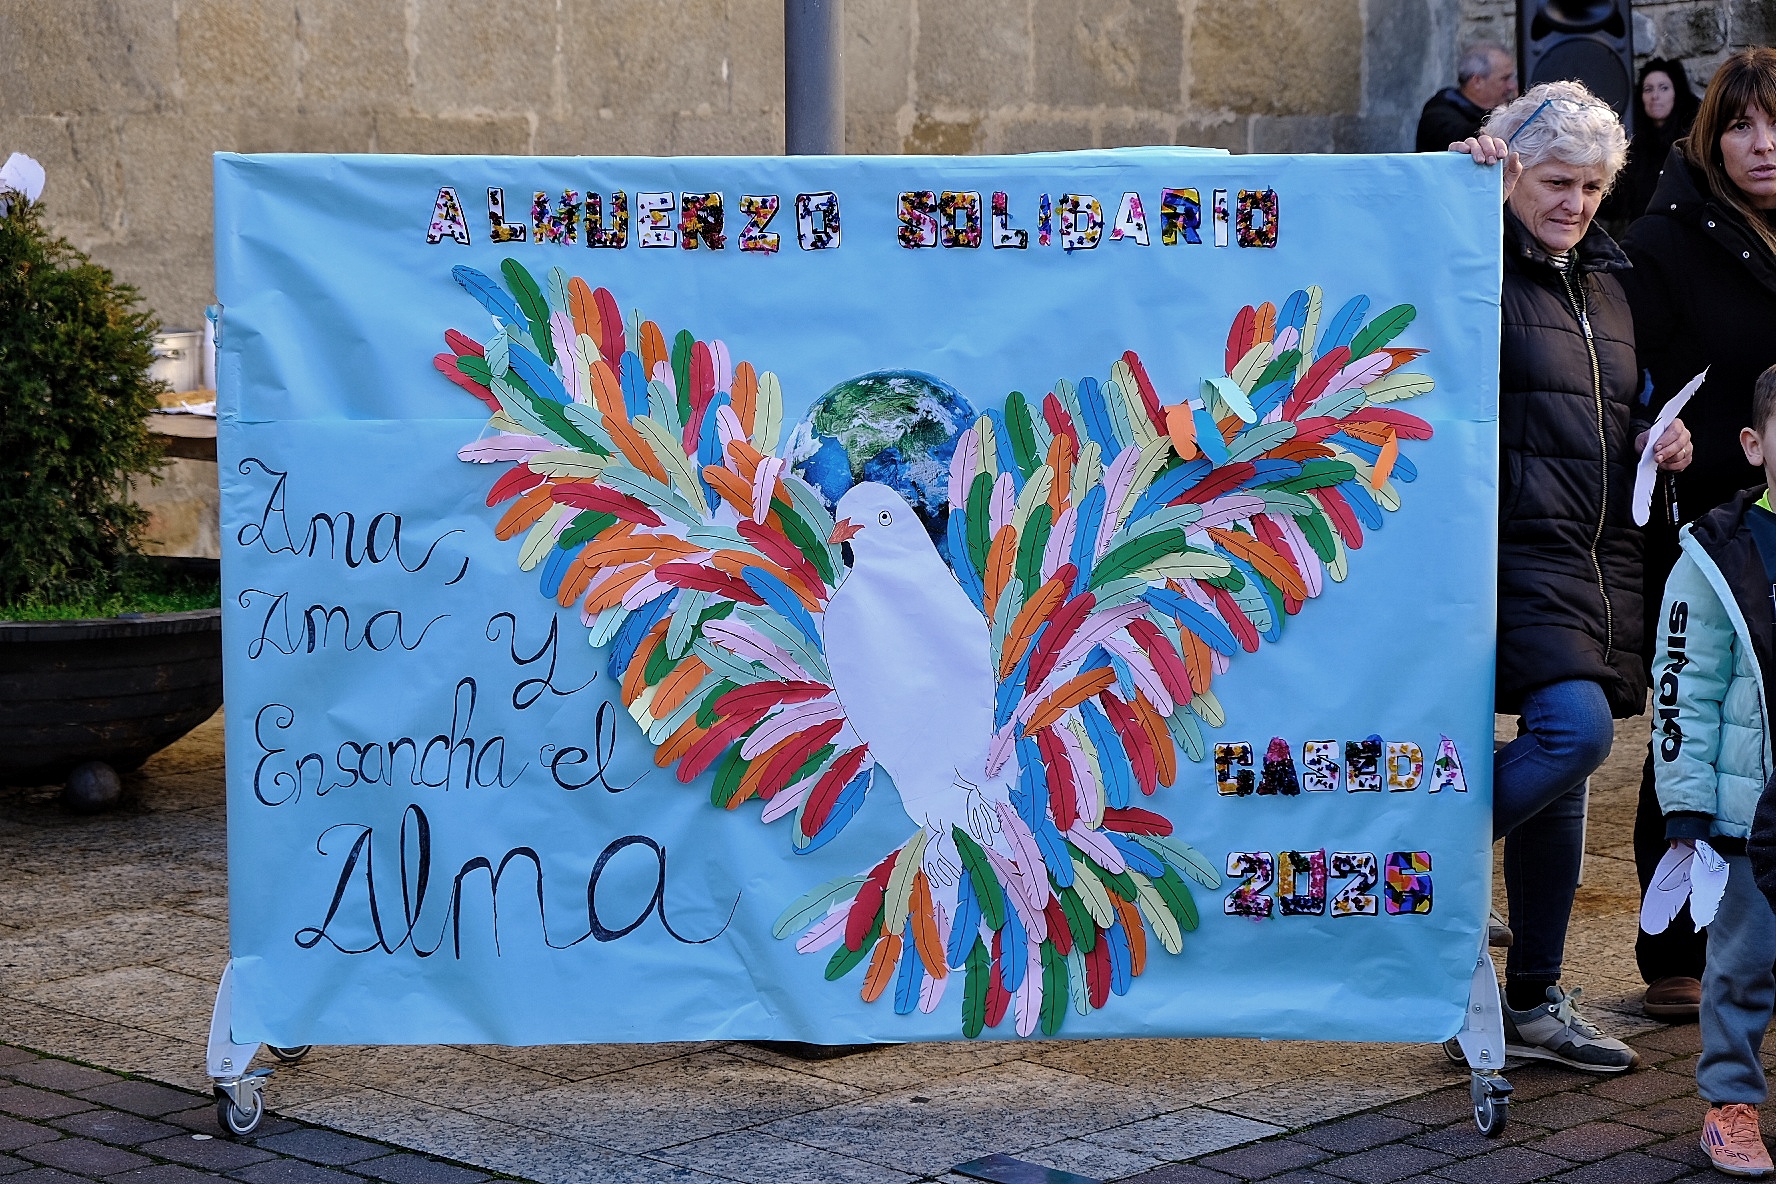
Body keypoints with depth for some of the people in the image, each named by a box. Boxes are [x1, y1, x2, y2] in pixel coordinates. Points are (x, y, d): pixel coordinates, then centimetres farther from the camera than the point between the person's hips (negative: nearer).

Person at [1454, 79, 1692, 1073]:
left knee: (1567, 775, 9)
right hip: (1518, 546, -8)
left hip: (1603, 555, 8)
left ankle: (1535, 1003, 17)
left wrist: (1654, 442, 7)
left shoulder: (1606, 281, 18)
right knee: (1575, 729, -25)